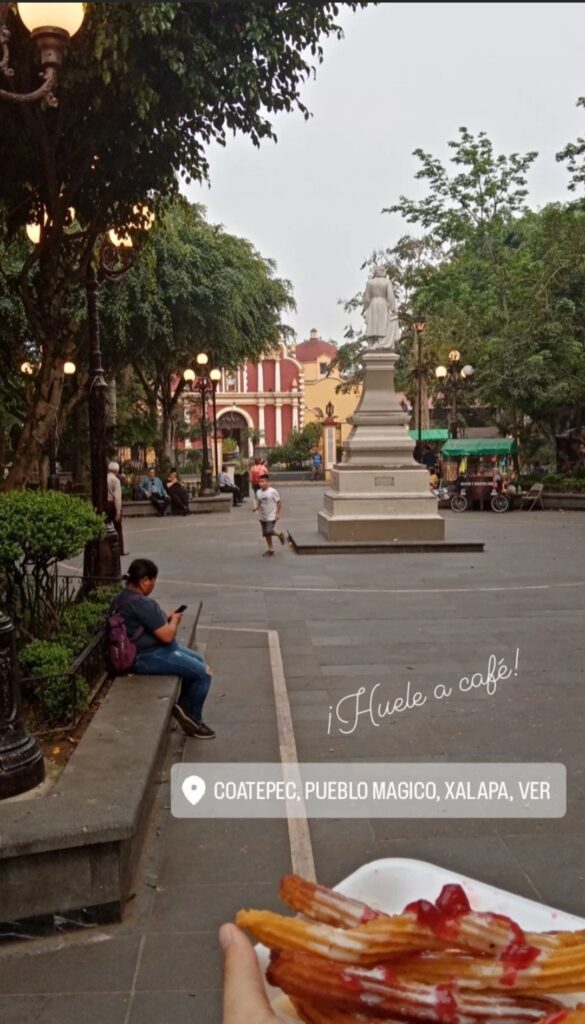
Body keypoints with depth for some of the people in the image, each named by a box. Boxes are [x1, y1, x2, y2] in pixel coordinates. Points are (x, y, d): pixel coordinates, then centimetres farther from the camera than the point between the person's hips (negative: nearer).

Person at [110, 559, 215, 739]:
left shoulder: (121, 597, 8)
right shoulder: (142, 604, -25)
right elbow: (167, 636, -23)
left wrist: (166, 619, 8)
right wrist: (174, 620, -3)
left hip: (144, 650, 11)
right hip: (147, 657, -11)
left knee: (198, 659, 20)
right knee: (203, 672, -7)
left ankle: (183, 705, 25)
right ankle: (193, 720, 8)